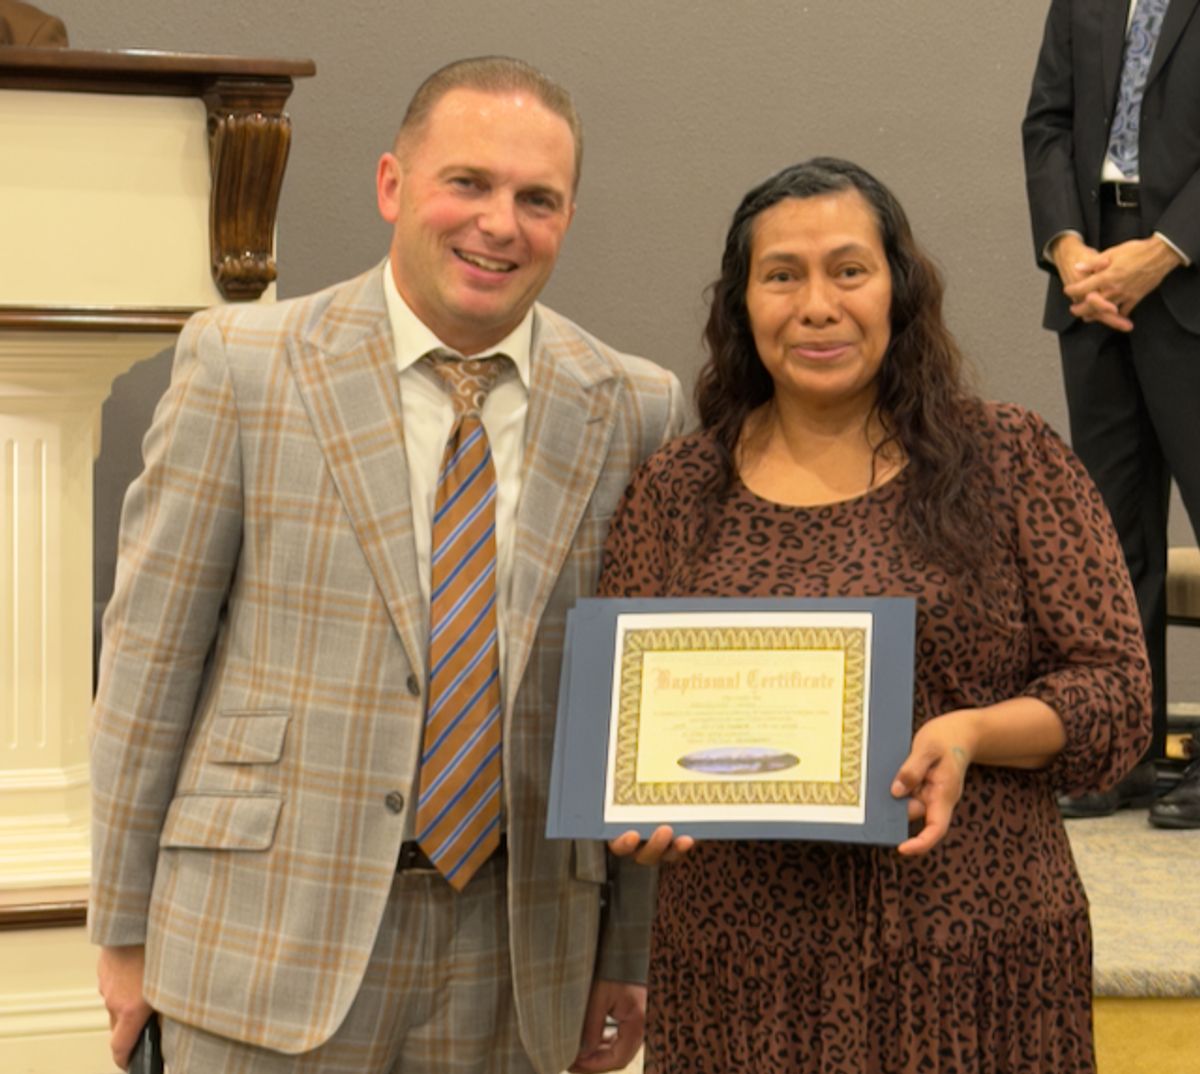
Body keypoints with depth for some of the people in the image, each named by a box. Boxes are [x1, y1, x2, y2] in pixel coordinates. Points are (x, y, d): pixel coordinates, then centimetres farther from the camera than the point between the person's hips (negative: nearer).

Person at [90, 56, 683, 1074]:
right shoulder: (240, 363, -4)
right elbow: (151, 646, -1)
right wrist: (126, 928, 0)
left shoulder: (636, 410, 2)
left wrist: (630, 954, 9)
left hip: (516, 951, 2)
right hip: (272, 935, -2)